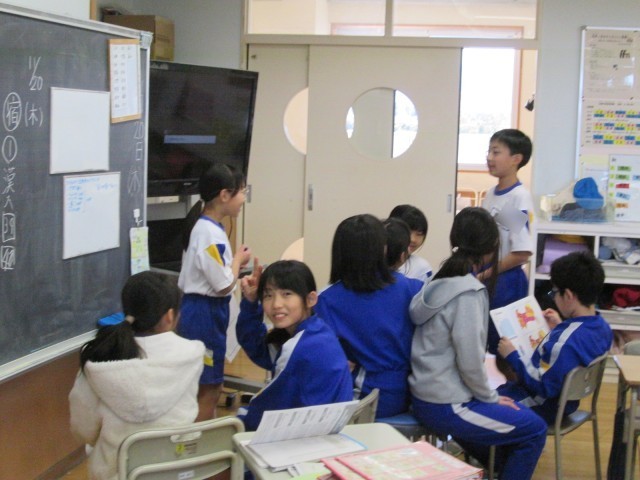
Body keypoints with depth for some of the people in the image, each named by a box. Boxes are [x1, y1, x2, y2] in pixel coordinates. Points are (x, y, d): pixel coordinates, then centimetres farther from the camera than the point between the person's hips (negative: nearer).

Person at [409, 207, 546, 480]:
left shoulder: (443, 281, 6)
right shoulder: (468, 293, -21)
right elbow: (470, 363, -21)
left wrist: (489, 395, 13)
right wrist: (491, 398, -5)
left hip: (427, 396, 9)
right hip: (445, 406, -9)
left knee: (507, 416, 28)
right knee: (534, 430, 3)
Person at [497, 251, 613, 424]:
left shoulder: (564, 341, -36)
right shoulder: (602, 326, -7)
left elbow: (543, 387, -29)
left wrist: (512, 356, -21)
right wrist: (560, 328, 7)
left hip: (542, 409, -9)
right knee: (504, 386, 29)